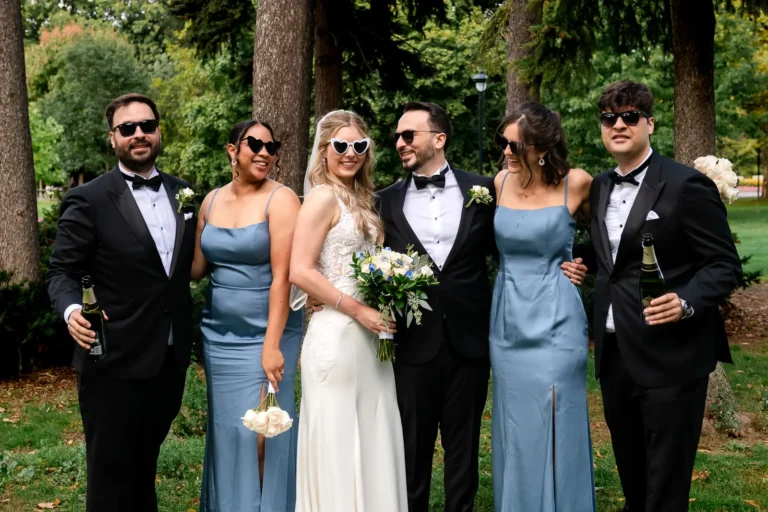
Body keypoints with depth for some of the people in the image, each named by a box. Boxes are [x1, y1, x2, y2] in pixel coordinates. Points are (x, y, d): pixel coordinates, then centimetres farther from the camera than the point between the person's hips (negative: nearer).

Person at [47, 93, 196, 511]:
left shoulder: (182, 193, 8)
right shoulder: (88, 200, -8)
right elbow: (62, 271, -9)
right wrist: (72, 310, -30)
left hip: (170, 361, 5)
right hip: (114, 362, -5)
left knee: (145, 467, 21)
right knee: (110, 472, 8)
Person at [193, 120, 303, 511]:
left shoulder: (281, 200, -11)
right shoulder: (211, 201, 7)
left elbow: (282, 277, -16)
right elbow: (197, 266, 10)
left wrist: (272, 345, -20)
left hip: (264, 332, -5)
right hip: (218, 333, 5)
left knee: (259, 431, -3)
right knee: (225, 428, 12)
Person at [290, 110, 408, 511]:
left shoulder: (359, 200, 15)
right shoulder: (323, 197, -10)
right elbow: (300, 271, -17)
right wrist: (357, 310, -17)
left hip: (367, 335, 8)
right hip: (337, 334, -8)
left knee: (372, 439, 12)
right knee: (338, 442, 1)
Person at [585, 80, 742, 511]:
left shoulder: (687, 184, -10)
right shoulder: (600, 188, 12)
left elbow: (725, 265, -10)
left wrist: (686, 302, -27)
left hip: (670, 357, -6)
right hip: (614, 355, 7)